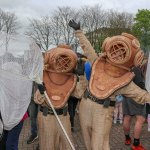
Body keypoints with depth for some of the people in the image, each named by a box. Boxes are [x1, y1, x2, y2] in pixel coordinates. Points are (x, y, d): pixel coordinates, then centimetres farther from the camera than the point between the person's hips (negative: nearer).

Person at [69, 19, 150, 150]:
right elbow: (87, 48, 10)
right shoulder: (98, 64, 2)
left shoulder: (125, 81, -6)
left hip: (103, 111, -4)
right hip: (85, 106, 4)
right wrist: (78, 31, 16)